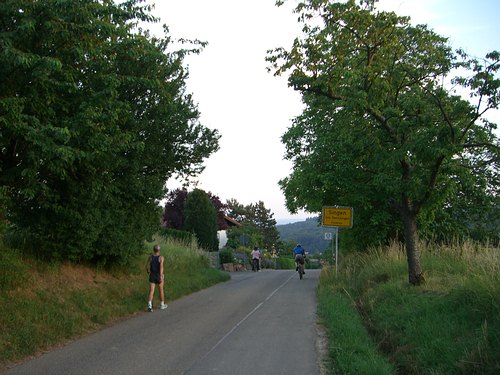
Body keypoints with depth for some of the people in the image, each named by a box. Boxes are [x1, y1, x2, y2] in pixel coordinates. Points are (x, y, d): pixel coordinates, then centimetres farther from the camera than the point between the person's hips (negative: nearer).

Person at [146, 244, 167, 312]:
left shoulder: (150, 257, -2)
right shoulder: (161, 258, -12)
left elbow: (147, 266, 4)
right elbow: (161, 266, -25)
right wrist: (161, 276, -32)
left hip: (152, 276, 2)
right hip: (159, 276, -2)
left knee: (151, 291, -2)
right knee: (161, 290, 17)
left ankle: (149, 305, -23)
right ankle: (162, 305, 29)